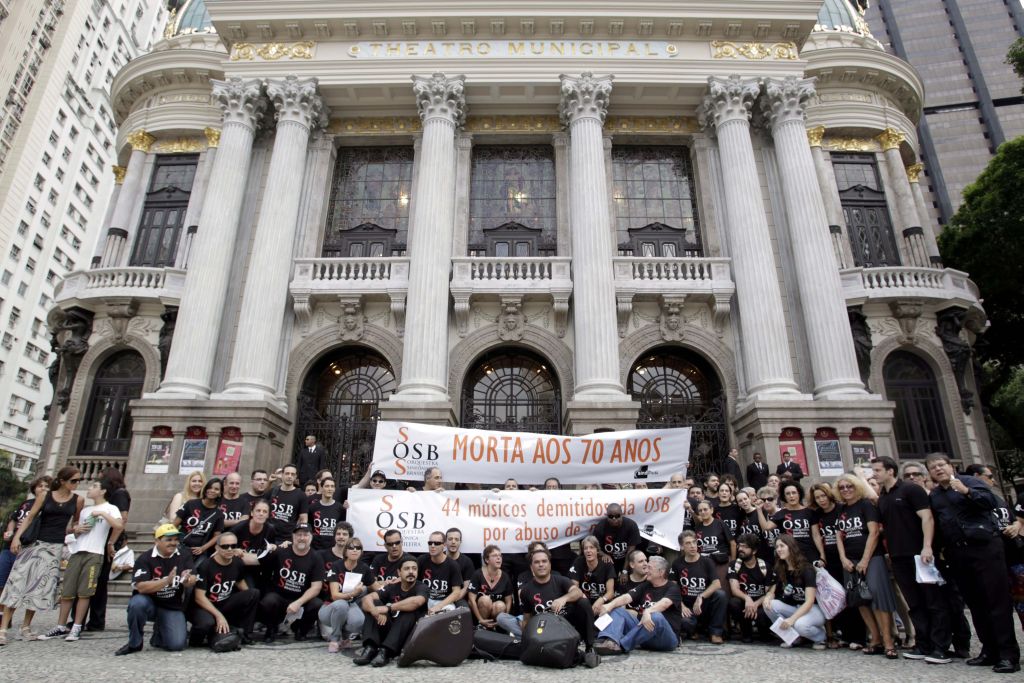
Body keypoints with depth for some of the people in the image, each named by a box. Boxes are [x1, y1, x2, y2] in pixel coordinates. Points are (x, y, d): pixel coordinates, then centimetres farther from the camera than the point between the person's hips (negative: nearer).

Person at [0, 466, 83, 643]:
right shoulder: (45, 496, 0)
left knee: (40, 587, 2)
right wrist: (17, 536, -11)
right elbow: (30, 517, -2)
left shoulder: (77, 500, 2)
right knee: (18, 581, -6)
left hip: (56, 547, 1)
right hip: (35, 542, -1)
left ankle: (25, 627, 13)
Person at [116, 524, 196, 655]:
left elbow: (192, 581, -12)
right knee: (138, 602, -35)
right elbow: (141, 587, -22)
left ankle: (159, 633, 19)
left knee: (177, 644, -17)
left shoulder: (184, 556, -2)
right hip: (149, 604, -1)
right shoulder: (145, 559, -10)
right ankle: (134, 643, -10)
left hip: (173, 608, 1)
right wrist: (167, 581, -36)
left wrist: (187, 580, -36)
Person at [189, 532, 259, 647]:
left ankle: (244, 636, -6)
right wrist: (218, 615, -26)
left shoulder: (238, 563, -3)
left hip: (225, 604, 5)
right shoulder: (206, 566, -19)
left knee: (254, 594, -16)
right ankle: (196, 638, 0)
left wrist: (249, 599, -2)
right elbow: (199, 597, -20)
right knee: (206, 623, -39)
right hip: (204, 607, -5)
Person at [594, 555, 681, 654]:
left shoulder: (673, 588, -1)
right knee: (617, 609, -7)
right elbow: (626, 597, -2)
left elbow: (664, 604, -23)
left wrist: (647, 611, -44)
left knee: (656, 616, -36)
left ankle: (621, 645, -34)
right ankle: (610, 641, -37)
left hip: (667, 638, -5)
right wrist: (610, 605, -22)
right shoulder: (645, 586, 15)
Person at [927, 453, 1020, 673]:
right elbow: (935, 525, 17)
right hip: (957, 554, 6)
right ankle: (990, 651, 17)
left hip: (984, 547, -5)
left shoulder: (970, 482, -1)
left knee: (997, 601, -5)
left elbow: (990, 501, -16)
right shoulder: (933, 496, 13)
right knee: (975, 603, 9)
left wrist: (966, 492, -29)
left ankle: (1009, 655, 0)